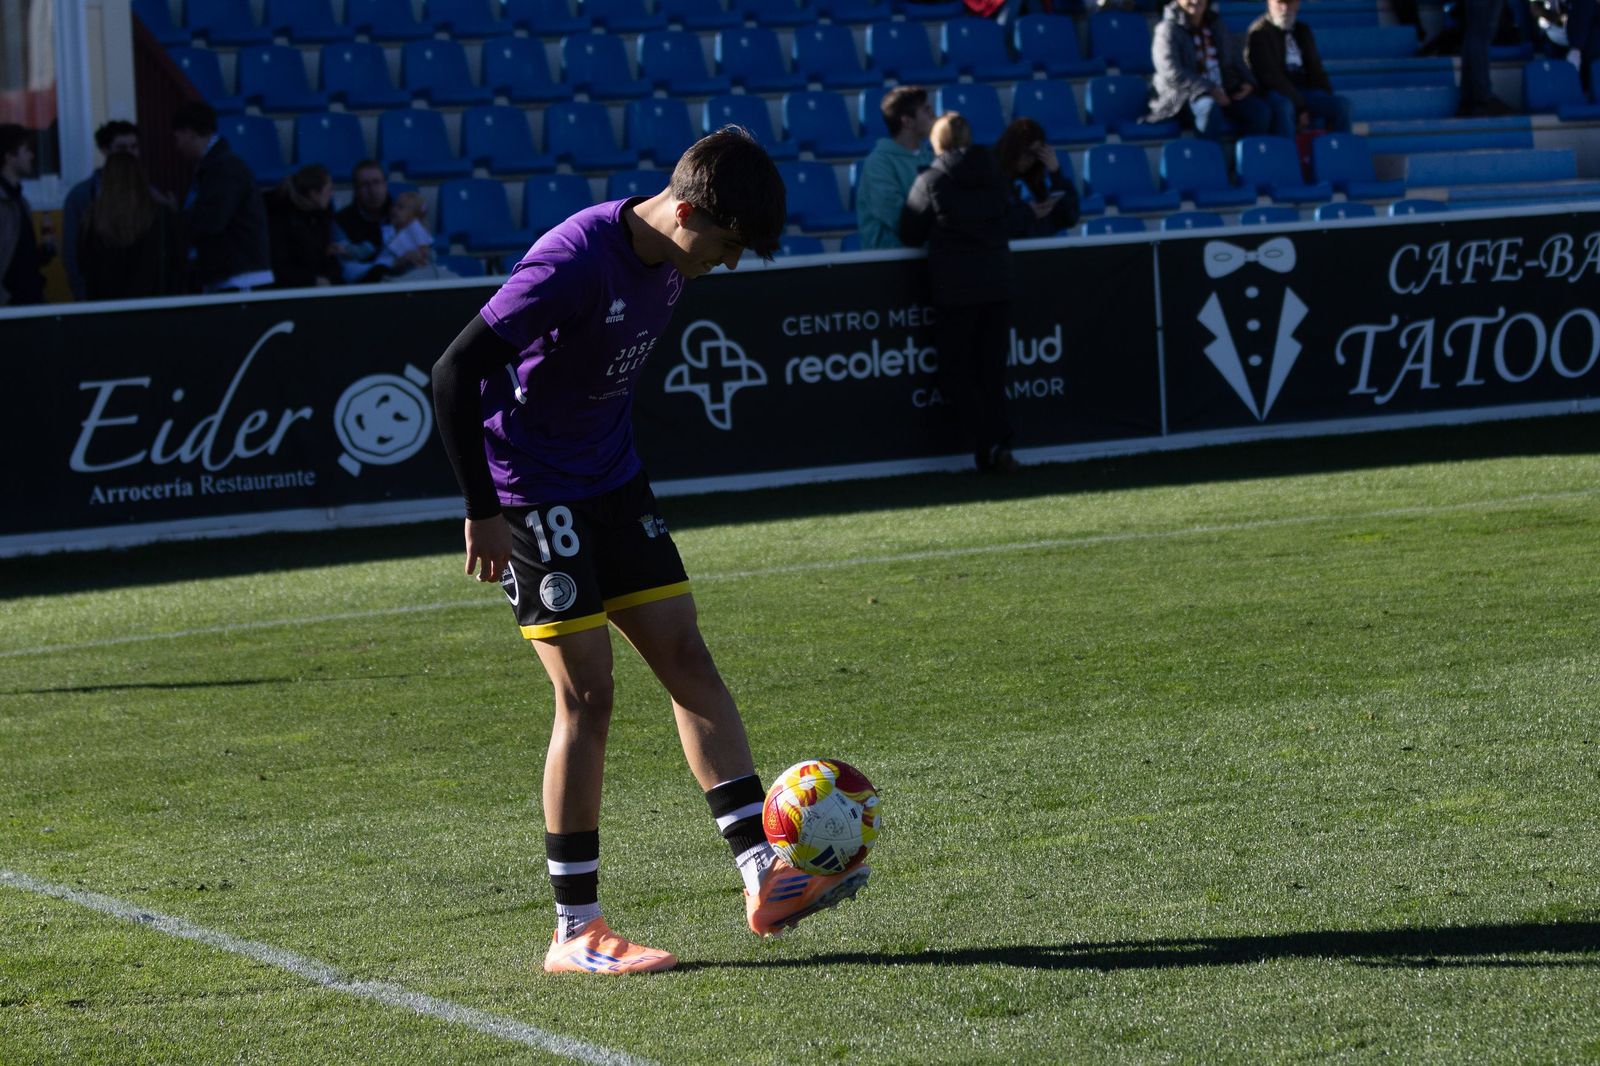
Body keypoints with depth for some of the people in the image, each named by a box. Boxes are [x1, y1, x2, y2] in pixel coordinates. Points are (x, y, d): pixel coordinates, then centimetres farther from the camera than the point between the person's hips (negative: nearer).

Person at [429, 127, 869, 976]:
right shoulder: (573, 262, -25)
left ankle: (764, 876, 1)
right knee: (587, 692, -9)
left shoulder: (665, 264, 2)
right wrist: (482, 513, -23)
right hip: (532, 492, -8)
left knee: (686, 657, 1)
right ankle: (574, 931, -1)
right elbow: (454, 372, -26)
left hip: (612, 484, 8)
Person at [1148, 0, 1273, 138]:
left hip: (1223, 91, 6)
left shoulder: (1217, 26, 16)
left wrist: (1247, 82, -1)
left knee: (1260, 111, -19)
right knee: (1209, 107, -40)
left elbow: (1236, 60, 22)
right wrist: (1209, 90, -22)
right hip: (1184, 93, -6)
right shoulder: (1167, 30, -4)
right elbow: (1172, 73, -15)